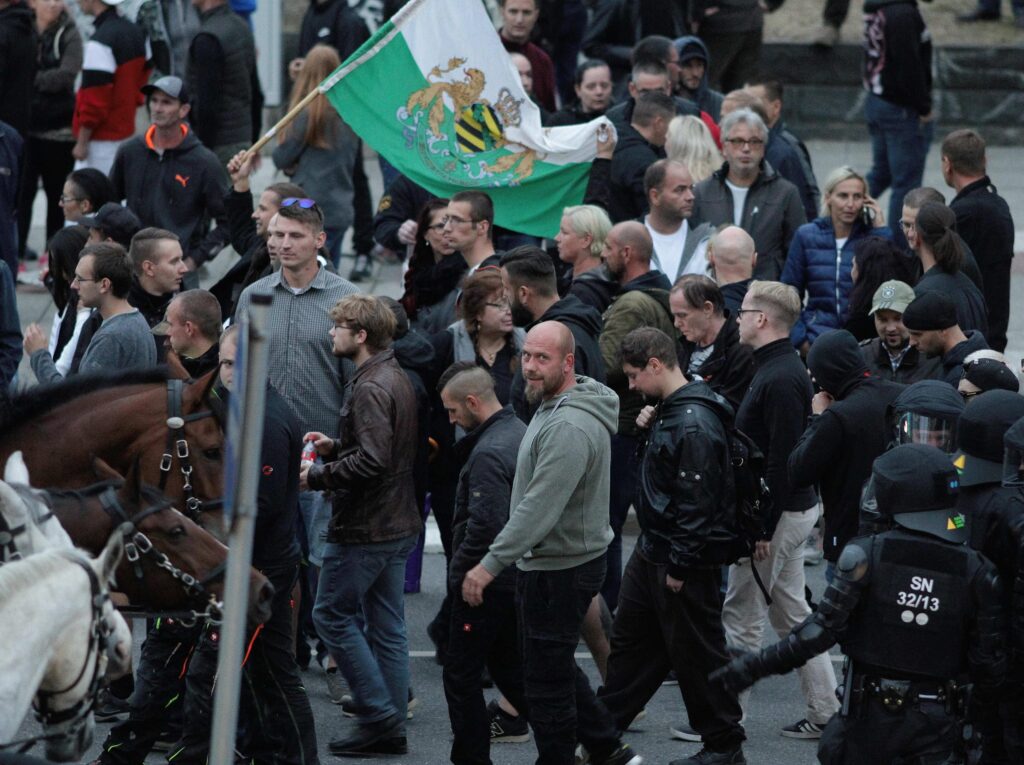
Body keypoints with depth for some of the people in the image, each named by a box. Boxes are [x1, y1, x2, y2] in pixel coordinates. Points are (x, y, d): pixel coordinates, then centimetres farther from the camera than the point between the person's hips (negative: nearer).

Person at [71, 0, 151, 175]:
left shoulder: (100, 41, -22)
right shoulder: (135, 33, 7)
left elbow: (94, 101, -21)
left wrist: (82, 142, -15)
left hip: (101, 139, -9)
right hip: (125, 131, 9)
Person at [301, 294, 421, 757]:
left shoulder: (371, 388, -19)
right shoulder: (397, 379, 12)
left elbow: (371, 461, -27)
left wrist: (316, 476, -17)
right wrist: (334, 446, 11)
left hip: (364, 528, -10)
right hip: (398, 524, 10)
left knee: (332, 614, -1)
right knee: (386, 625, 11)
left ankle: (378, 715, -3)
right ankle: (391, 730, 13)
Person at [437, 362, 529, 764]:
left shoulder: (489, 454, -22)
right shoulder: (521, 432, 7)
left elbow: (485, 525, -28)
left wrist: (459, 573, -15)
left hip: (488, 582, -9)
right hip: (521, 576, 9)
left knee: (461, 675, 1)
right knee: (508, 667, 18)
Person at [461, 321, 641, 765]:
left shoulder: (569, 428, -24)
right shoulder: (552, 408, 11)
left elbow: (540, 508, -29)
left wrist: (492, 564, -30)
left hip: (560, 570, -11)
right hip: (547, 563, 11)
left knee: (548, 678, -1)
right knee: (556, 666, 20)